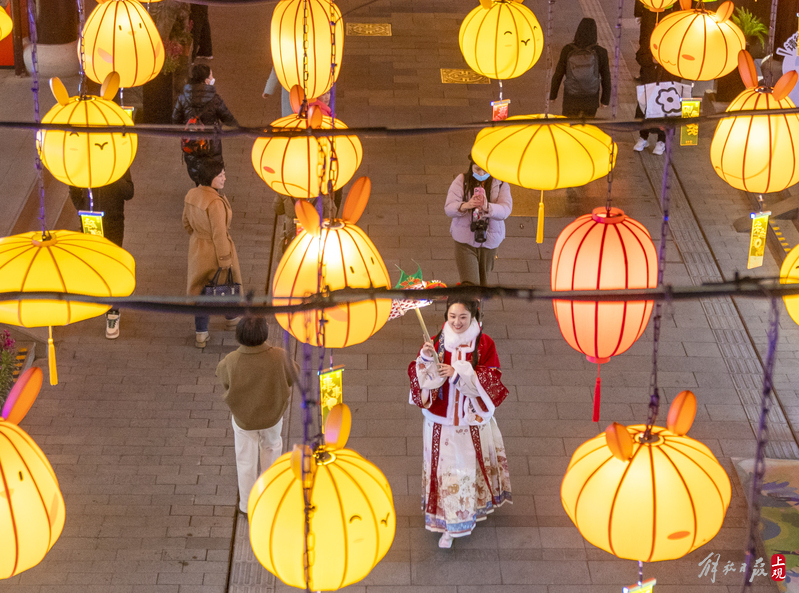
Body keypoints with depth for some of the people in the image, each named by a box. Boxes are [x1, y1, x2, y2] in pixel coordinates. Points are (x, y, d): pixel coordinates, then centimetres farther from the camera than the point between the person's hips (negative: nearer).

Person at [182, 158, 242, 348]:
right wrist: (225, 262, -18)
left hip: (197, 249, 6)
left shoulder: (191, 195, -8)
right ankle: (232, 317, 48)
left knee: (200, 289, 17)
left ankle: (201, 334, 22)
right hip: (216, 251, -6)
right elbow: (219, 234, -27)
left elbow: (187, 223, 6)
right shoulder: (215, 203, -32)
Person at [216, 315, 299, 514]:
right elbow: (293, 377, -13)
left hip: (243, 418, -1)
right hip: (272, 415, 1)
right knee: (271, 446, 34)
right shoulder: (279, 358, -34)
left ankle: (248, 504, 43)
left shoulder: (231, 362, -33)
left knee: (246, 461, 23)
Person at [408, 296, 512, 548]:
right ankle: (449, 526, 16)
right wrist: (425, 358, -29)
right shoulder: (436, 343, -6)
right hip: (442, 420, 0)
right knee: (446, 469, 4)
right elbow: (418, 375, -8)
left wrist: (459, 373, -26)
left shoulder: (484, 344, -8)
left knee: (472, 466, 14)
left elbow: (492, 379, -15)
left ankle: (477, 505, 38)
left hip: (473, 420, 0)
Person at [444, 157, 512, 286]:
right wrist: (465, 206, -36)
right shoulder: (461, 181, -7)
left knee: (483, 283, 17)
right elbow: (449, 208, -14)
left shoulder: (500, 184, -4)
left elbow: (506, 210, -18)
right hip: (465, 241, -2)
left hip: (490, 241, 2)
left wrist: (488, 207, -40)